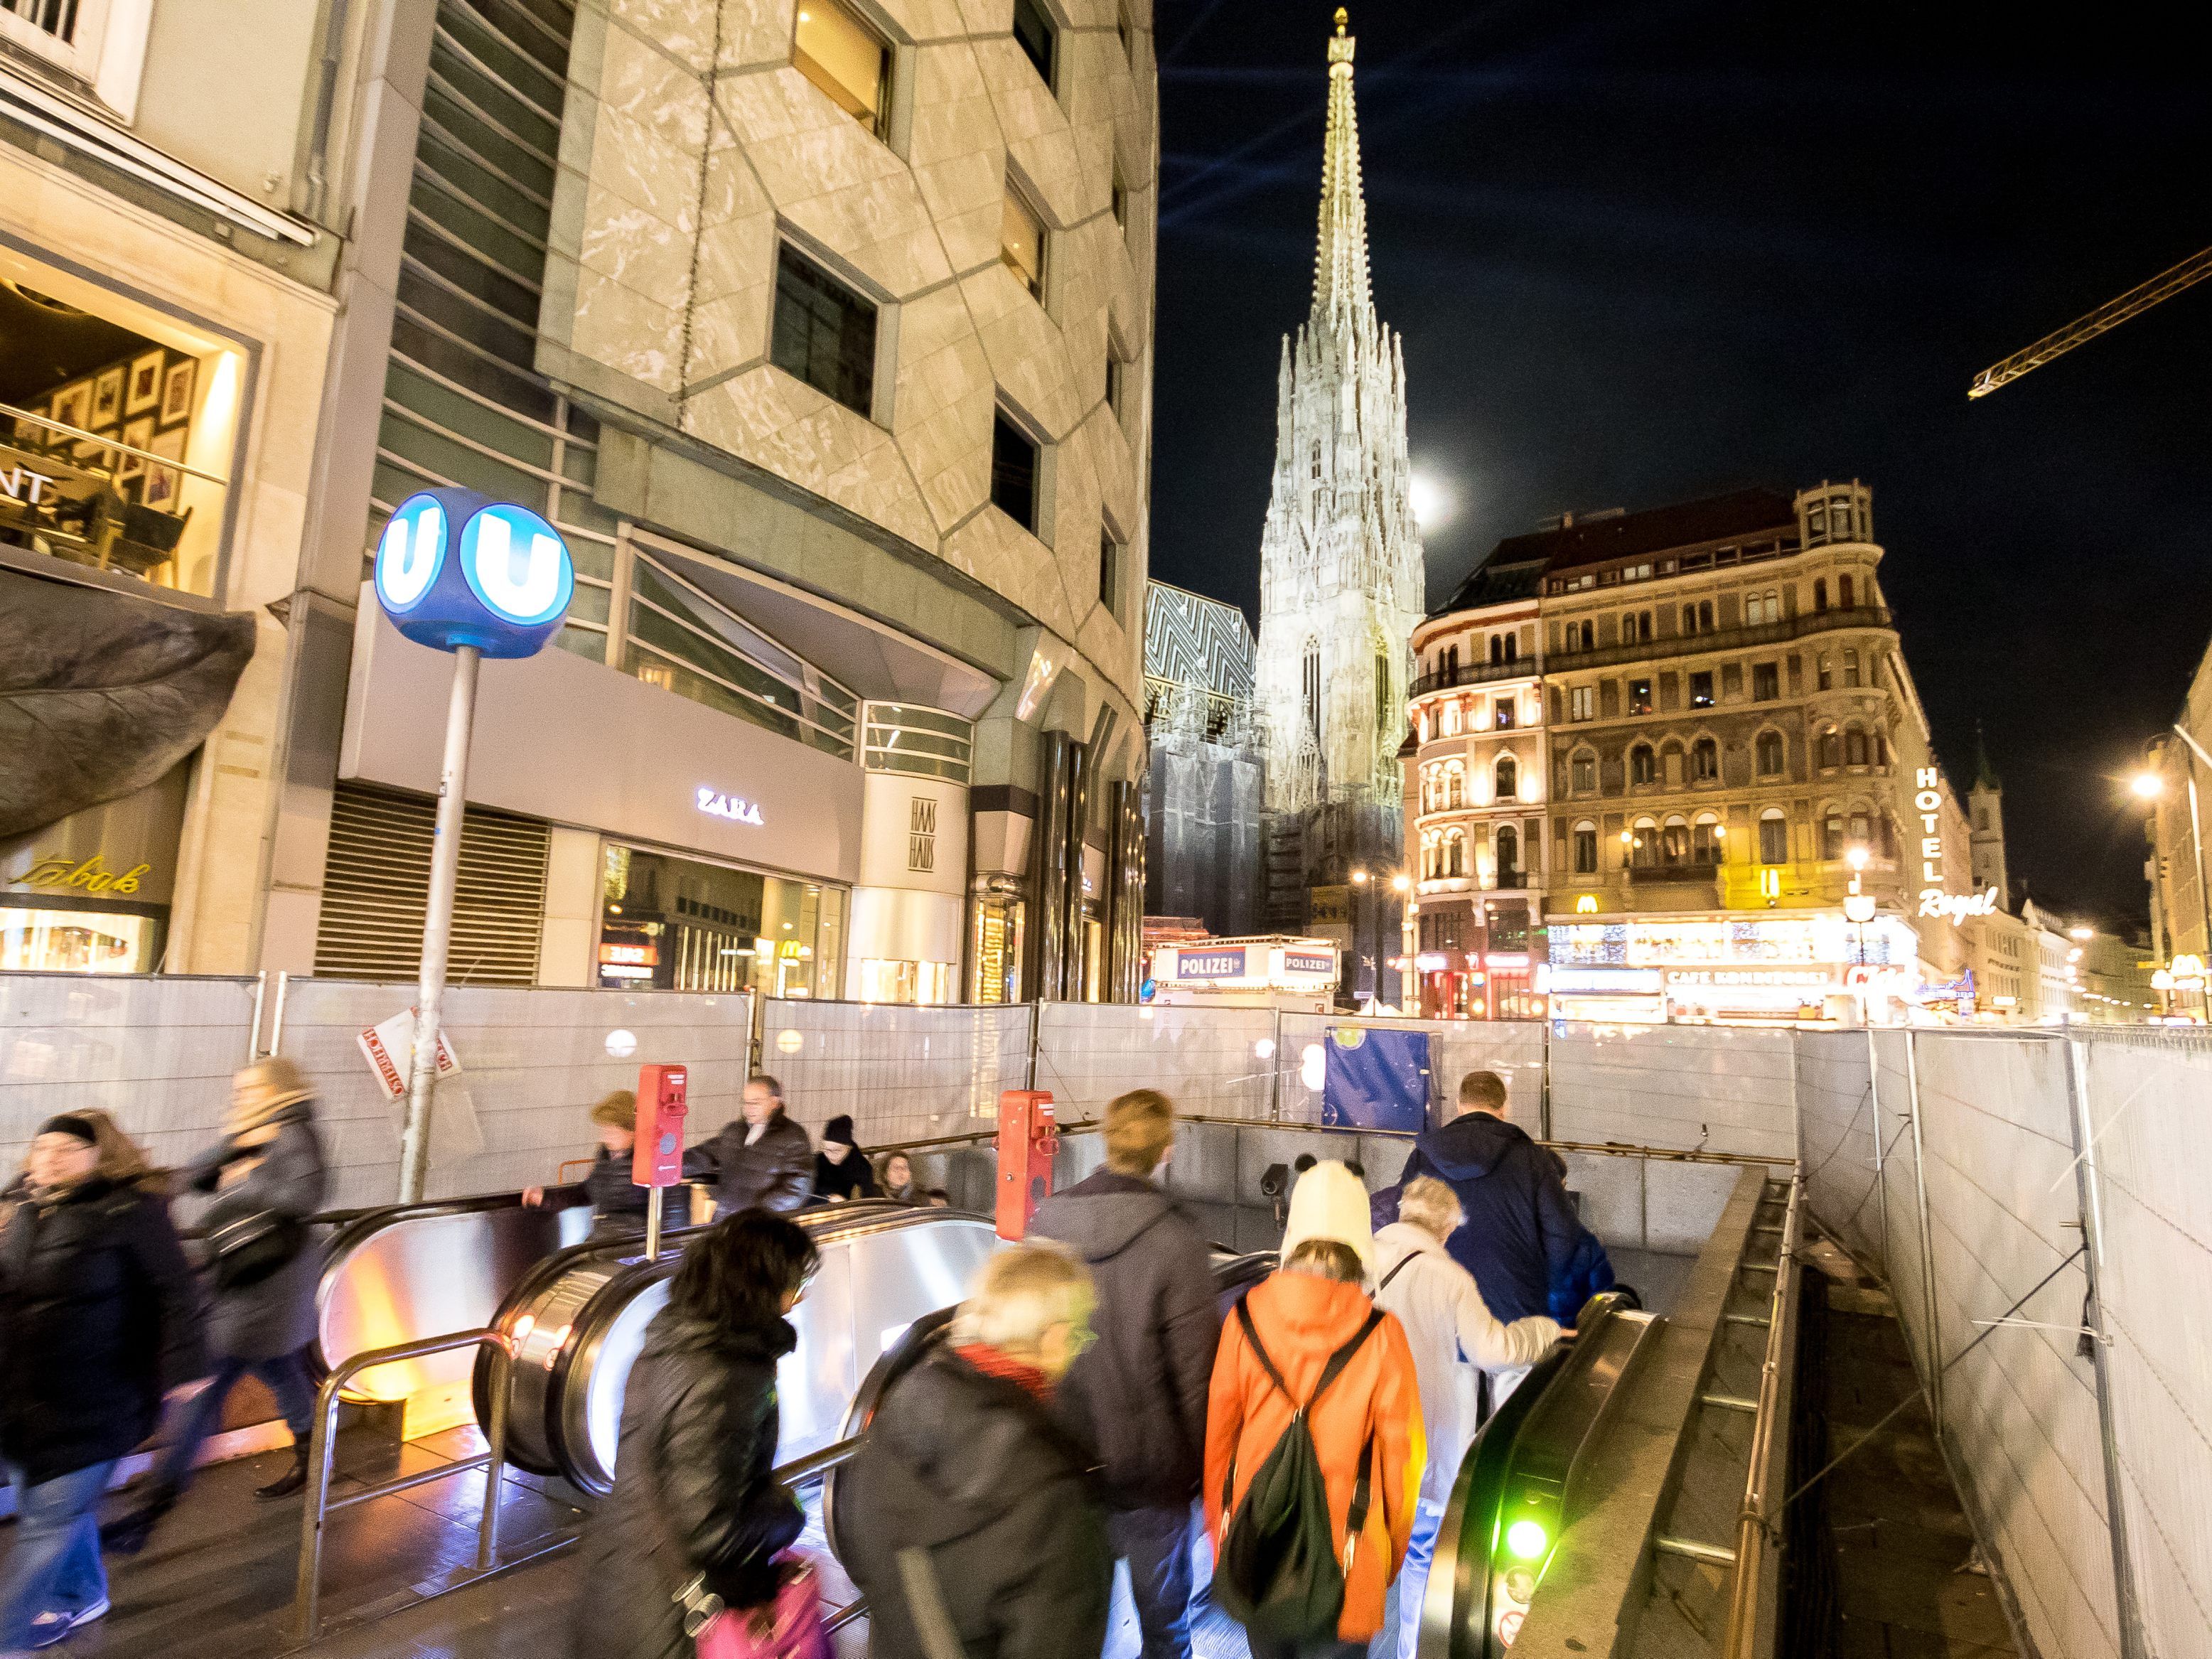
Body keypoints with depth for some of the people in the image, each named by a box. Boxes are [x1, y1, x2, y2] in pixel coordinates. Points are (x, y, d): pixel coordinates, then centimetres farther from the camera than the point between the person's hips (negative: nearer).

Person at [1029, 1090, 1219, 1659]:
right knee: (1162, 1609, 21)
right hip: (1149, 1465, -4)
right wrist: (1206, 1463, -3)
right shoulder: (1175, 1238, -23)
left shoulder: (1045, 1221, -8)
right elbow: (1197, 1371, -18)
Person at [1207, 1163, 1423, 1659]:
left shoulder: (1247, 1319, -12)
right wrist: (1394, 1551, 12)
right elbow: (1401, 1456, -6)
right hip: (1344, 1562, -2)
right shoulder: (1382, 1335, -17)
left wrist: (1219, 1540, 13)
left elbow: (1218, 1437, -3)